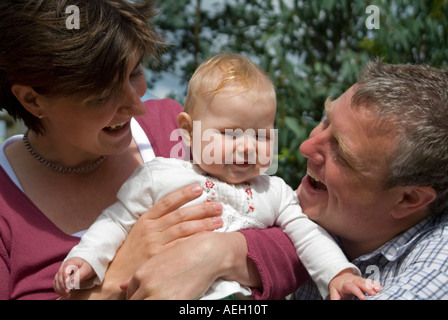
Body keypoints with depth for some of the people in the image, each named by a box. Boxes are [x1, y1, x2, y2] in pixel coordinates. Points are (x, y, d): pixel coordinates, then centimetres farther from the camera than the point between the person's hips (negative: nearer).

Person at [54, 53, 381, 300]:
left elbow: (310, 235, 19)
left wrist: (339, 274, 3)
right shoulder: (159, 176, 13)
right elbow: (118, 221, 17)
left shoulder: (274, 193, 20)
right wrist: (86, 258, 2)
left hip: (238, 294, 2)